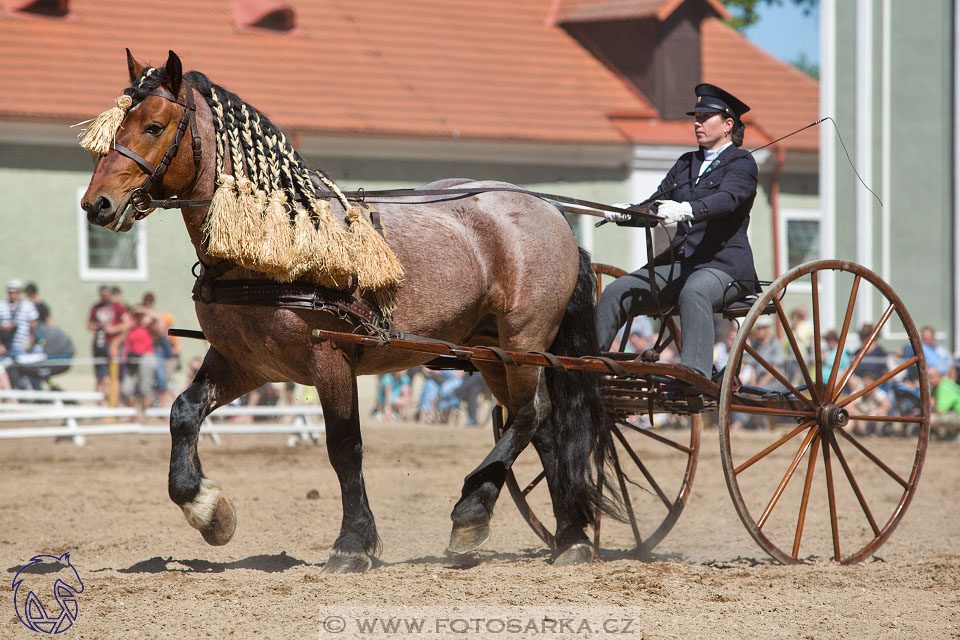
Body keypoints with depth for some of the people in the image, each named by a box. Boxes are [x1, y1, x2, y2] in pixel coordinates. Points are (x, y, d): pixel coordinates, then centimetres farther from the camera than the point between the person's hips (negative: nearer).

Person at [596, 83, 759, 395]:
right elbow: (655, 207, 17)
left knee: (693, 294, -40)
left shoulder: (742, 163, 0)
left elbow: (725, 200, -21)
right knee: (616, 293, -11)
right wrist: (623, 214, -6)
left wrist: (685, 210, -41)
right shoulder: (687, 163, 22)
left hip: (724, 264, -7)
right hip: (678, 261, 7)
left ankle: (695, 376, -52)